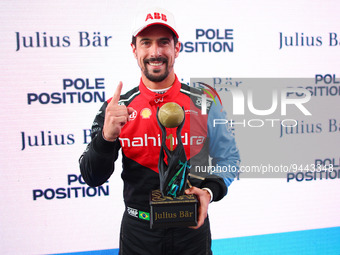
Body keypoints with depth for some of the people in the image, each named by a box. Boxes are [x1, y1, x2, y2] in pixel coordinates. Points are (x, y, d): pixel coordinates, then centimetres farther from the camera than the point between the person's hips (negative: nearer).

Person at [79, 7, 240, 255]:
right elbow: (93, 178, -7)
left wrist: (210, 191, -16)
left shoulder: (205, 103, -8)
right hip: (137, 232, 1)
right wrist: (107, 136, -25)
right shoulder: (116, 108, -7)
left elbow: (229, 158, 2)